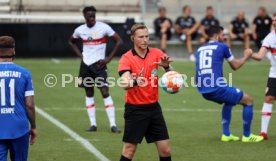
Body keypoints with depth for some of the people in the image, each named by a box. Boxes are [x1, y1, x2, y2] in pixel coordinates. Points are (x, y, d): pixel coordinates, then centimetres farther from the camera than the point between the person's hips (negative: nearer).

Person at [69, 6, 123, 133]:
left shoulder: (103, 28, -11)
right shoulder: (80, 30, 1)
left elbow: (119, 41, -8)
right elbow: (72, 42, 21)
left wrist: (109, 58, -10)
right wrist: (80, 55, 7)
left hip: (99, 64, -4)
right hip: (85, 64, 4)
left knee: (105, 92, -11)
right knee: (89, 93, 7)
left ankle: (113, 125, -11)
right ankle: (93, 124, 13)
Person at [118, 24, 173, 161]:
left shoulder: (156, 53, 0)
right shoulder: (126, 58, -10)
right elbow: (125, 84, -24)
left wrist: (166, 66, -32)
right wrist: (135, 81, -46)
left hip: (153, 107, 4)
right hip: (135, 109, -4)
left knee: (165, 150, 3)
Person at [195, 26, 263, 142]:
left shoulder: (199, 49, 17)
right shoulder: (222, 47, 1)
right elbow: (235, 66, 11)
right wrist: (246, 57, 28)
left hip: (203, 90, 7)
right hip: (217, 87, -7)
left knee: (229, 101, 34)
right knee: (248, 101, 12)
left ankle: (226, 134, 28)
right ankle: (246, 136, 16)